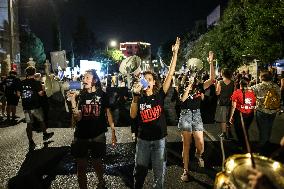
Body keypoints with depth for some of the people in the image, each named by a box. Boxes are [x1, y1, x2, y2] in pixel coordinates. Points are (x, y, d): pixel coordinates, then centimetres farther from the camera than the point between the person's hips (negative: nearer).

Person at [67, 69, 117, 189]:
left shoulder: (102, 95, -3)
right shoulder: (80, 96, -1)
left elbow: (108, 113, 4)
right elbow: (78, 118, -8)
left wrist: (113, 132, 1)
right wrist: (73, 101, -20)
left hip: (98, 135, -1)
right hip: (81, 136, 1)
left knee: (97, 163, 15)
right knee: (81, 166, 9)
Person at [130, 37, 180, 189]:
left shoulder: (160, 95, -4)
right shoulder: (139, 98, 1)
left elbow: (170, 74, -11)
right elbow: (133, 115, -13)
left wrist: (175, 53, -16)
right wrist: (135, 96, -23)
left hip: (159, 139, -1)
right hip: (143, 139, 1)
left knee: (159, 173, 13)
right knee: (139, 172, 15)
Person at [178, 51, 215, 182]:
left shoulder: (200, 87, 6)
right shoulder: (183, 88, 2)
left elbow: (212, 79, -6)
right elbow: (182, 99, -18)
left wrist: (211, 62, -9)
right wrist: (190, 85, -14)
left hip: (197, 115, 1)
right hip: (186, 115, -1)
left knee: (200, 143, -6)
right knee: (186, 144, 1)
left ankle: (198, 155, 32)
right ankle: (186, 170, 13)